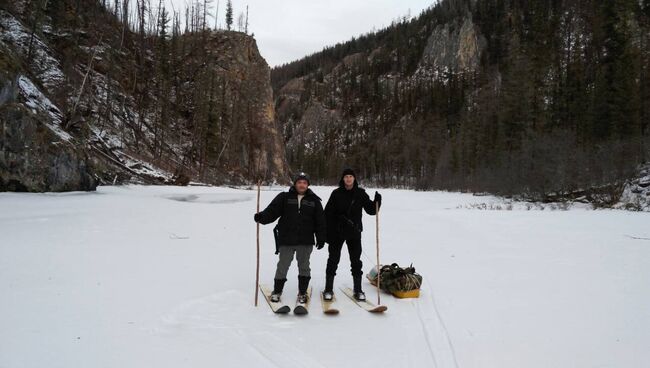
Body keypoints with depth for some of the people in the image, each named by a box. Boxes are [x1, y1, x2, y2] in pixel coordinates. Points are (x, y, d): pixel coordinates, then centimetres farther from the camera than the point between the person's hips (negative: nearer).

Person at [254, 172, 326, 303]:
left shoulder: (314, 200, 7)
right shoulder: (284, 197, 2)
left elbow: (320, 220, 8)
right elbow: (272, 211, -7)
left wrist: (321, 238, 4)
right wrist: (261, 217, -26)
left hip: (305, 241, 1)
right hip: (286, 240, -1)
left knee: (304, 266, 10)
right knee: (282, 266, 7)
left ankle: (302, 293, 24)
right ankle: (277, 291, 23)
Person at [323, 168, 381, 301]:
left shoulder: (360, 193, 0)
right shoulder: (337, 193, -4)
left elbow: (371, 210, 2)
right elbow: (328, 214, -5)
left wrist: (377, 202, -19)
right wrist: (328, 233, -10)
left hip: (354, 232, 1)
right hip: (337, 232, -1)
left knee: (356, 261, 8)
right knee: (333, 260, 6)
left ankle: (358, 290, 19)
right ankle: (328, 289, 16)